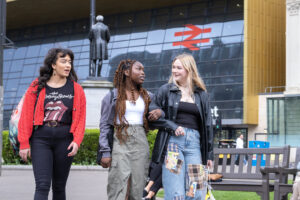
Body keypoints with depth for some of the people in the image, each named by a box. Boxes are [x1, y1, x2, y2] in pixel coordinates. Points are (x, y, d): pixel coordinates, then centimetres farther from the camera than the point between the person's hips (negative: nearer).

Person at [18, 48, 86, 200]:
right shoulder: (37, 87, 3)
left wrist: (77, 141, -9)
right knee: (42, 185, -11)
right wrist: (24, 143, -4)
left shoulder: (76, 89, 7)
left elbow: (81, 119, 4)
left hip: (64, 141, 2)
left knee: (59, 186, 10)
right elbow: (26, 116, 1)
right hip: (40, 139, -2)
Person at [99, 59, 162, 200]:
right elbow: (104, 125, 2)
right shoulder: (112, 96, 5)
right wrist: (105, 152, -7)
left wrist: (160, 112, -3)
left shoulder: (147, 97, 17)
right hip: (120, 142, -4)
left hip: (141, 142, 4)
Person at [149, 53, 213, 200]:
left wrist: (209, 154, 12)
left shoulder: (201, 94, 14)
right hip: (172, 141, -2)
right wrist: (173, 127, -10)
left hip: (194, 142, 3)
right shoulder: (166, 90, 8)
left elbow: (207, 125, 15)